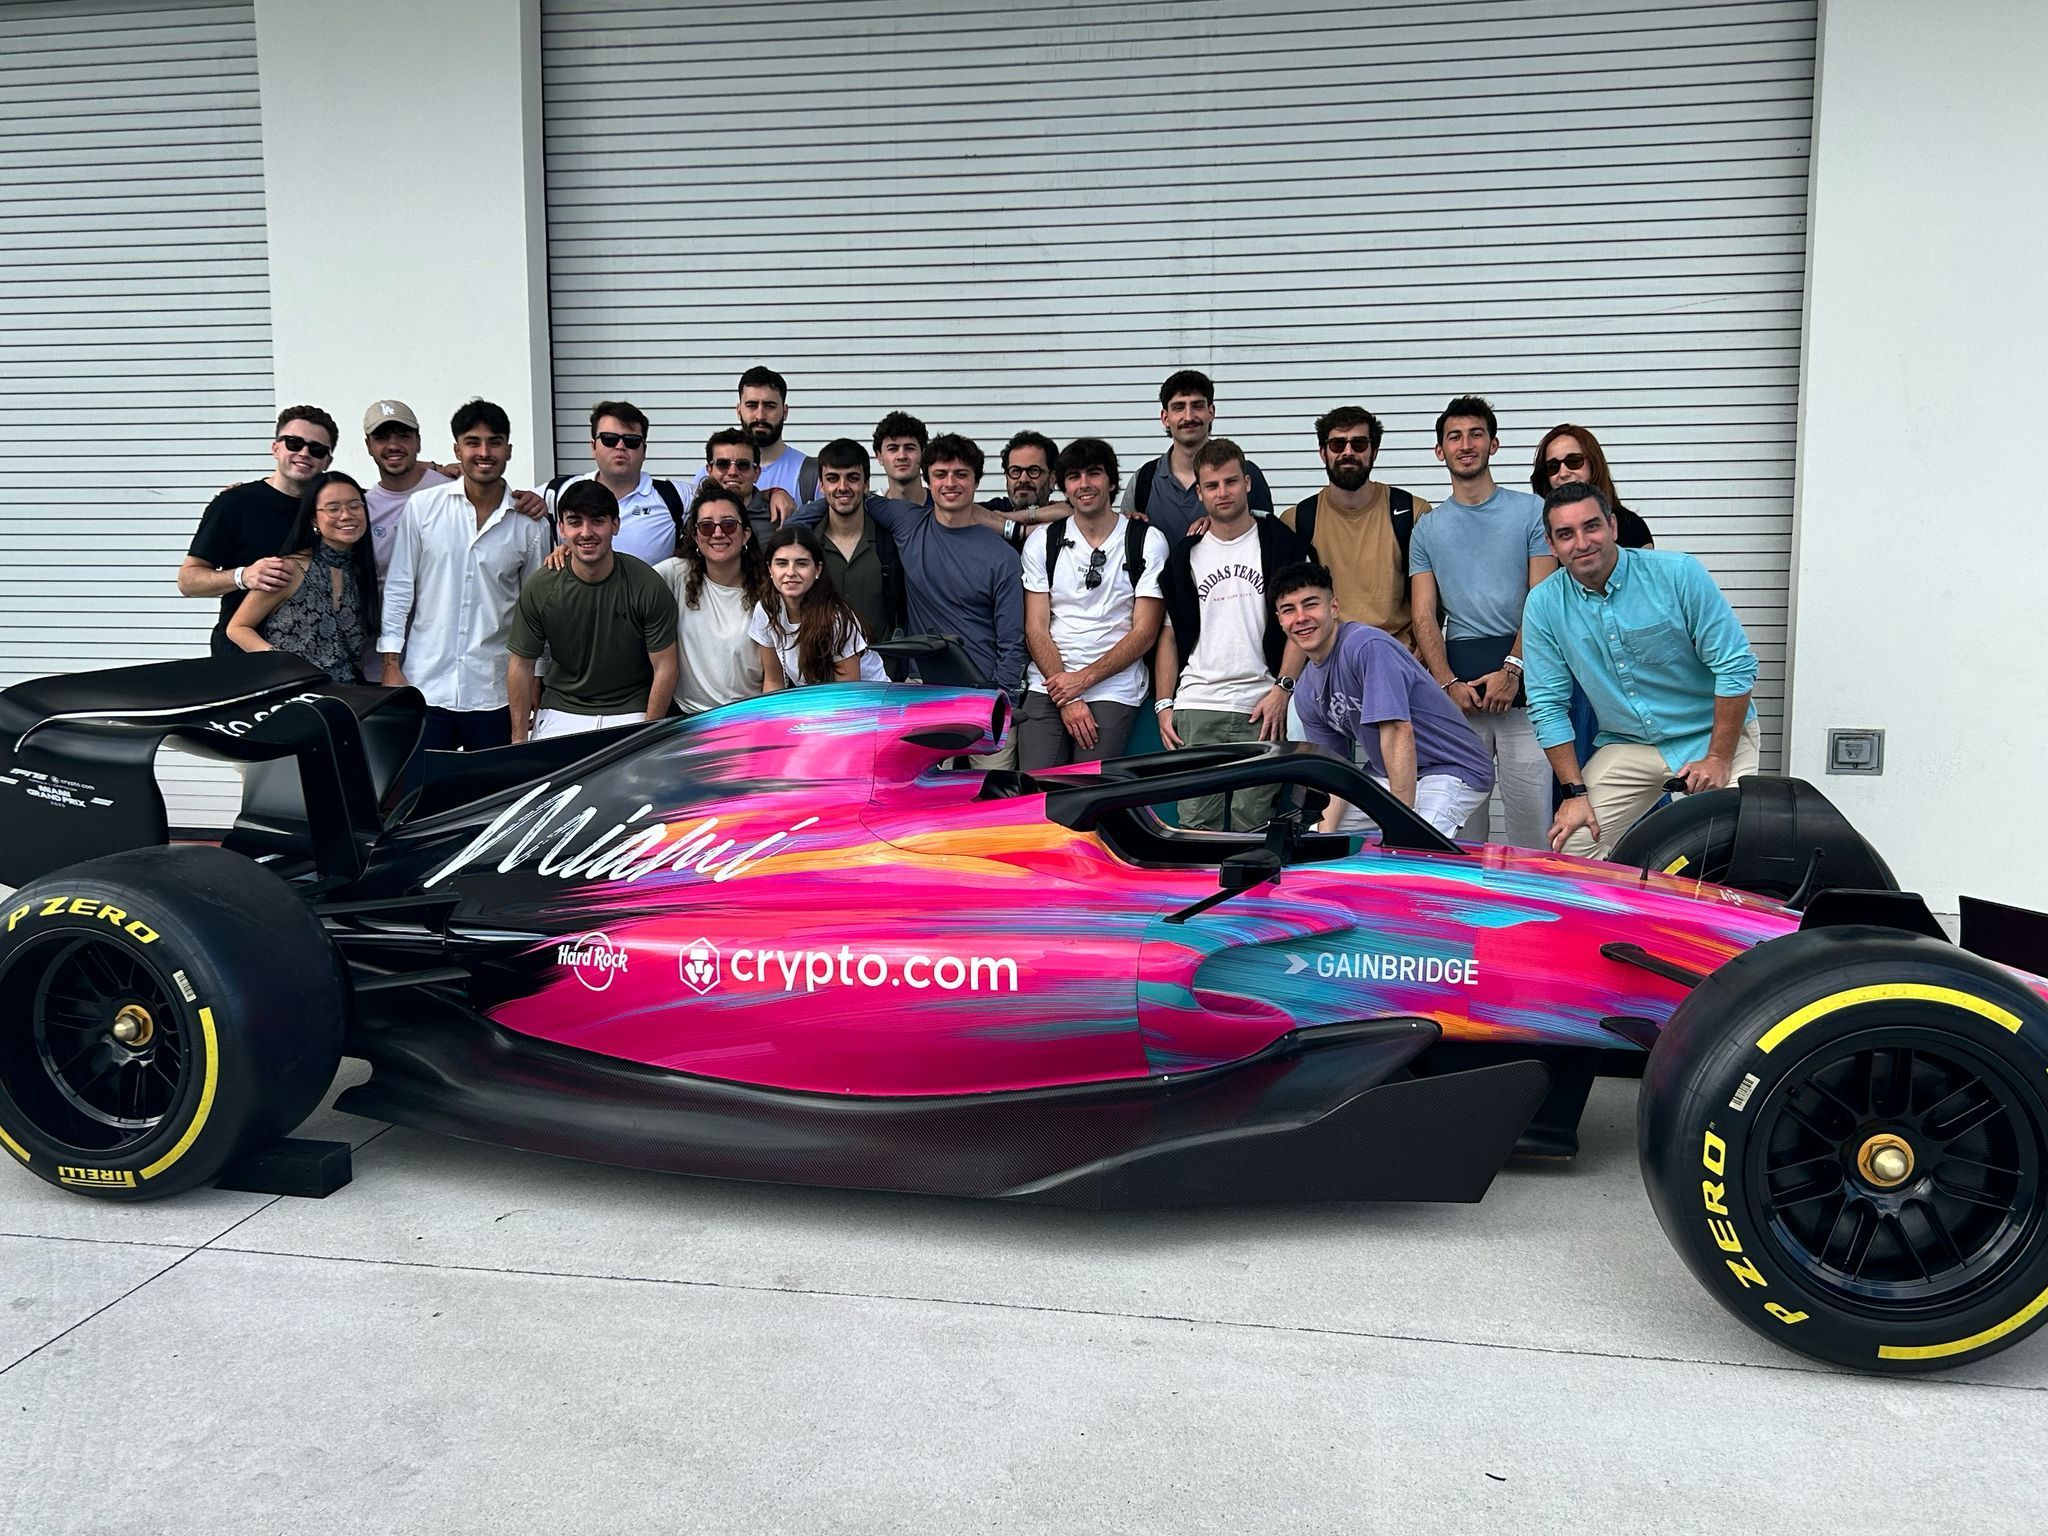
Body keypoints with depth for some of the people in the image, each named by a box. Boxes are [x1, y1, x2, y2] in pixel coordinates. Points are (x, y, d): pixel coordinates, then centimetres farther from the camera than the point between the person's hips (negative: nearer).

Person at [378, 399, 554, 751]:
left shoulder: (531, 524, 2)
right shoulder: (422, 507, 1)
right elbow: (398, 589, 4)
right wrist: (391, 665, -1)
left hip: (494, 692, 1)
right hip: (424, 686, 0)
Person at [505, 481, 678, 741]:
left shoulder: (648, 586, -12)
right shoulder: (538, 590, -7)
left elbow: (664, 667, -7)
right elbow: (521, 663, 2)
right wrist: (519, 740, 0)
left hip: (629, 713, -1)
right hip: (560, 713, 2)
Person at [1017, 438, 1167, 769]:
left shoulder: (1148, 541, 4)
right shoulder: (1041, 541, 10)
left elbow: (1144, 634, -1)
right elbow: (1036, 629, 4)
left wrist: (1084, 679, -11)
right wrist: (1067, 700, -8)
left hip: (1113, 690, -2)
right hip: (1047, 687, 2)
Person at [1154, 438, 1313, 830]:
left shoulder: (1283, 544, 6)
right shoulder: (1185, 556, 15)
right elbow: (1169, 635, 15)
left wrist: (1282, 689, -8)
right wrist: (1163, 705, 6)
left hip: (1261, 709, -2)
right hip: (1195, 708, 2)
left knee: (1252, 822, -4)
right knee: (1195, 822, -3)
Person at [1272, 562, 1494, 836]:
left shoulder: (1367, 646, -22)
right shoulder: (1306, 693, 3)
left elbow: (1398, 732, -29)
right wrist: (1324, 835, -11)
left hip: (1451, 770, -8)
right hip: (1387, 774, 8)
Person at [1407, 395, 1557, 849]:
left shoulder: (1531, 512, 8)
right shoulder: (1427, 529, 15)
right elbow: (1425, 616, 8)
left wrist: (1511, 669, -12)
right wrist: (1449, 683, -7)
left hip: (1521, 679, -2)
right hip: (1457, 684, 2)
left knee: (1531, 814, -5)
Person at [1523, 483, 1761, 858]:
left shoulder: (1678, 574, -13)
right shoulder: (1543, 606, -5)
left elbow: (1735, 667, -11)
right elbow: (1548, 705, -1)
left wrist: (1718, 759, -13)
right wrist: (1575, 792, -6)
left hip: (1710, 738, -2)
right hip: (1627, 746, 3)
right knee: (1570, 849, -10)